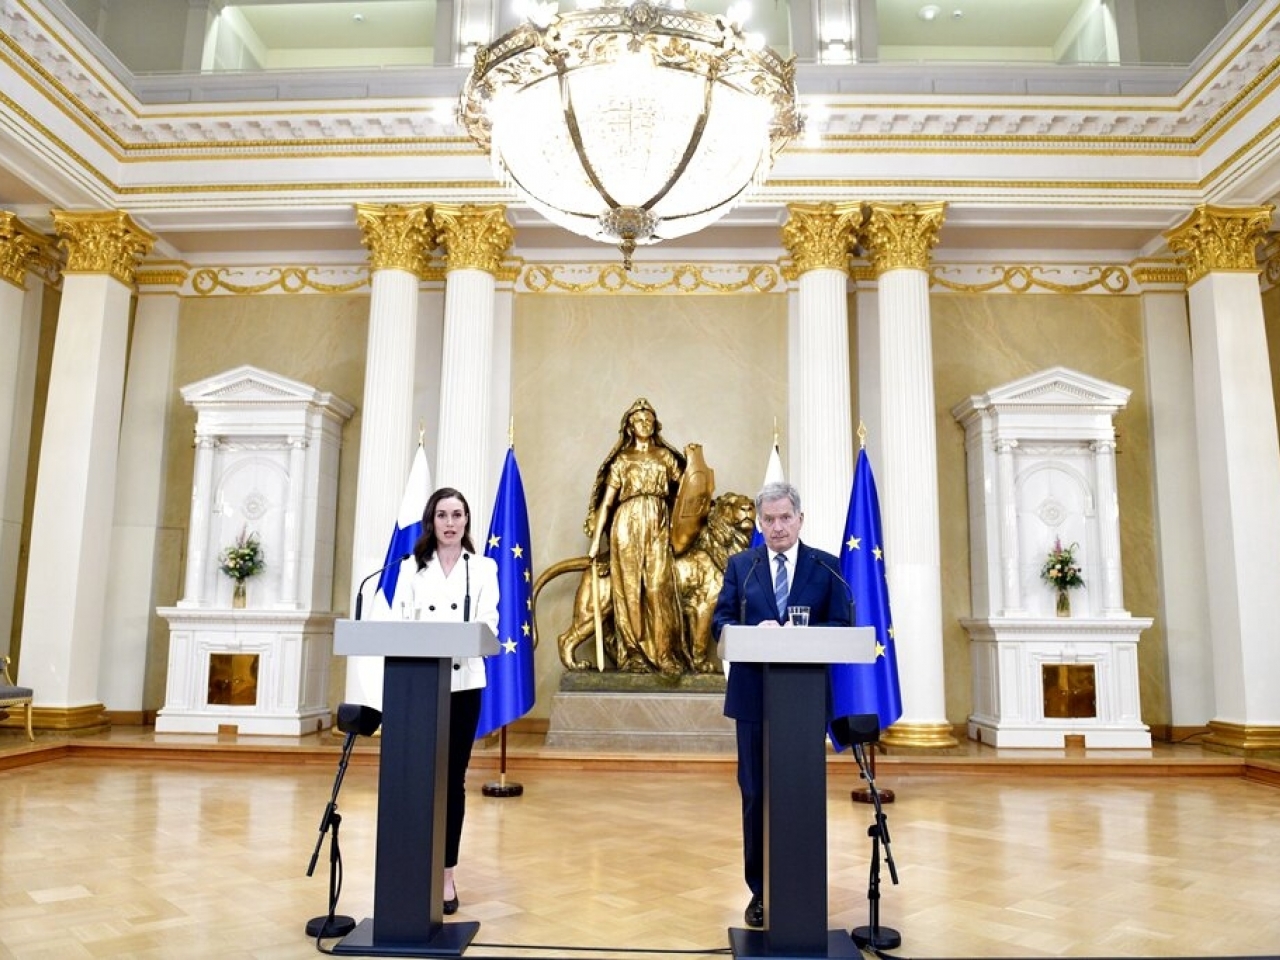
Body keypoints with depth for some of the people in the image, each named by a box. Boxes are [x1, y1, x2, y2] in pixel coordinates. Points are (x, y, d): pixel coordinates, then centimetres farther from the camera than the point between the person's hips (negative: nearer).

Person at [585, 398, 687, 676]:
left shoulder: (665, 456, 16)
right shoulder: (621, 460, 10)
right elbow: (606, 502, 6)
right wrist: (595, 540, 2)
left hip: (658, 527, 1)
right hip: (627, 526, 0)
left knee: (659, 586, -9)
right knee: (630, 588, -3)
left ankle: (665, 653, -8)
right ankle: (634, 653, 2)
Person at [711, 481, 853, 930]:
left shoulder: (827, 567, 3)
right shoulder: (740, 565, 5)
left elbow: (841, 627, -3)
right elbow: (721, 622, -1)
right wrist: (756, 632, -21)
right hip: (754, 696, 1)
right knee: (756, 795, 7)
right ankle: (761, 890, 21)